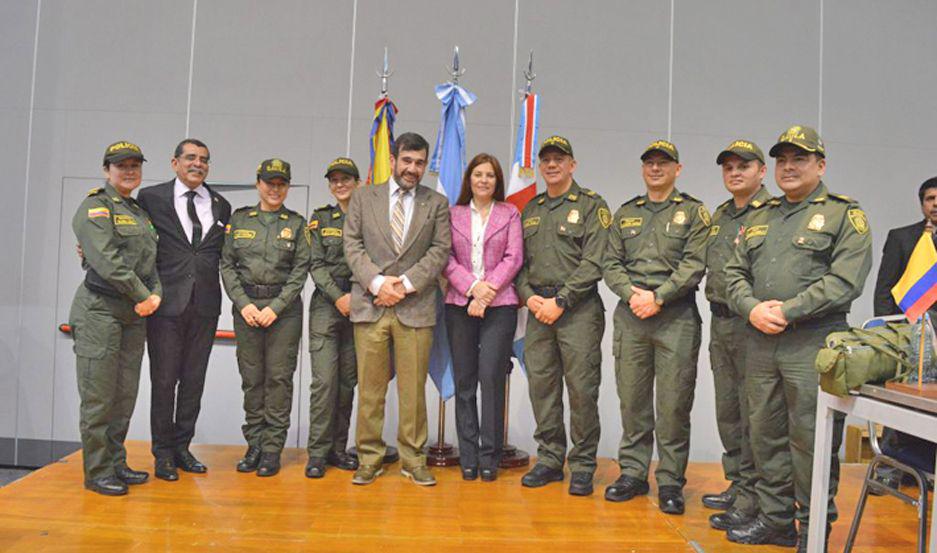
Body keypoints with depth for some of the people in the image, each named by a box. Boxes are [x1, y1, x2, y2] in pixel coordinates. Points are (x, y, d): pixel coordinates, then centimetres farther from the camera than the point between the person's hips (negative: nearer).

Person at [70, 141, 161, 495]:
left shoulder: (140, 213, 19)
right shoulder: (95, 207, -5)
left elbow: (151, 261, 17)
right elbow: (106, 260, -16)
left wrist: (155, 294, -1)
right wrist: (142, 296, -13)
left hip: (134, 314, 7)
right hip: (100, 310, -7)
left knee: (125, 396, 11)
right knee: (98, 397, -2)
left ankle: (115, 463, 21)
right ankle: (97, 472, 6)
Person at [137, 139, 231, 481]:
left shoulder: (221, 206, 13)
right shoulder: (151, 198, 3)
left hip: (205, 305, 3)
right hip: (166, 302, -3)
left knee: (193, 380, 9)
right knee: (163, 380, 3)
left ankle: (182, 447, 22)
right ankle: (163, 453, 16)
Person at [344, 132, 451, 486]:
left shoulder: (437, 203, 10)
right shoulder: (363, 198, 12)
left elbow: (440, 251, 2)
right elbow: (352, 245, 5)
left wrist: (405, 284, -9)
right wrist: (377, 281, -10)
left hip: (416, 307, 0)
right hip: (370, 305, 0)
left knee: (414, 388, 3)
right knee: (369, 387, 4)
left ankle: (412, 459, 15)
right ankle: (369, 458, 15)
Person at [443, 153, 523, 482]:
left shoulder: (509, 214, 9)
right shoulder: (453, 214, 12)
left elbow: (513, 258, 1)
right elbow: (447, 259, 4)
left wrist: (488, 291, -10)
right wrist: (473, 286, -11)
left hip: (499, 304, -2)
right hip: (459, 304, 2)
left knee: (491, 377, -8)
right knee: (464, 380, 4)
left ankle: (489, 457, 3)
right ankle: (468, 457, 13)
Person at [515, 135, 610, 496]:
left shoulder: (591, 205, 1)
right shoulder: (531, 210, 19)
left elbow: (594, 262, -8)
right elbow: (519, 260, 16)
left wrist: (560, 300, -13)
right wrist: (529, 297, -1)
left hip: (578, 308, -5)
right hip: (538, 309, 5)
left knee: (582, 389, -2)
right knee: (541, 388, 7)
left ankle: (582, 467, 10)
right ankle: (549, 460, 20)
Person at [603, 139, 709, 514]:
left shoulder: (693, 212, 6)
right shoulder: (625, 213, 16)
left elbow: (694, 264, -6)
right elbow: (611, 264, 9)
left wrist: (658, 297, -15)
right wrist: (632, 294, -8)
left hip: (677, 317, -3)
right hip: (630, 316, 3)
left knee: (673, 404, -1)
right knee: (632, 399, 8)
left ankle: (670, 482, 11)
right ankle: (633, 473, 20)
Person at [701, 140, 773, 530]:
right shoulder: (719, 216, 17)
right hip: (720, 323, 8)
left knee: (753, 413, -1)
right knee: (727, 410, 15)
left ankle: (751, 497, 9)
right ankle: (736, 484, 28)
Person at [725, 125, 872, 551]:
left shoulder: (844, 215, 1)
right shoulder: (760, 218, 18)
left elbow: (845, 280, -12)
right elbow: (735, 272, 13)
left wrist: (787, 311, -16)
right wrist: (752, 308, -6)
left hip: (813, 344, -5)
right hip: (759, 343, 6)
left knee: (811, 440, 0)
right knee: (765, 435, 12)